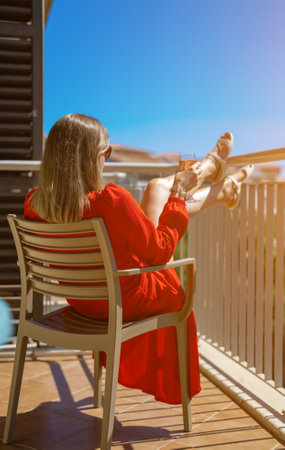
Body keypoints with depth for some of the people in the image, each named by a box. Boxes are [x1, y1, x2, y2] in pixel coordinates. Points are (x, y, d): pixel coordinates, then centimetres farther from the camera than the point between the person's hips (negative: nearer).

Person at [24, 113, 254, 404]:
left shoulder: (34, 202, -15)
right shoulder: (111, 199, -36)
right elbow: (159, 252, -21)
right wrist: (178, 193, -11)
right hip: (124, 303, -6)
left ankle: (217, 191, 42)